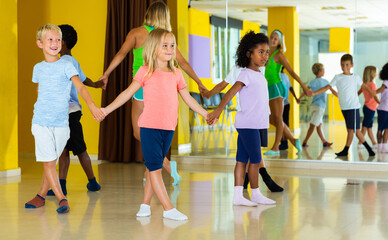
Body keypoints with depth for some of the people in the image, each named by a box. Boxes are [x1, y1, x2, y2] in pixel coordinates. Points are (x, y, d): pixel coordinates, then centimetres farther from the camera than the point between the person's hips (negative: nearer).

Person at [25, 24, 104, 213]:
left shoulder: (66, 66, -3)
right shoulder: (38, 68, 7)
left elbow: (80, 87, -14)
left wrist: (91, 105, -29)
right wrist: (43, 104, 10)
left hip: (61, 123, -1)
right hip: (41, 121, 1)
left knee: (52, 162, 7)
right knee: (48, 162, -7)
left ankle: (41, 195, 25)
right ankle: (61, 199, -3)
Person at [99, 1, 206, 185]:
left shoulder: (136, 33, 0)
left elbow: (121, 54, -11)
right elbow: (183, 62, 11)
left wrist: (106, 74, -12)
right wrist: (199, 83, 17)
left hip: (143, 85, -5)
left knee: (139, 133, -2)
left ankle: (168, 165, -15)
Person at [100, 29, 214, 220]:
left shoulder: (176, 74, 11)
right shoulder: (146, 71, -2)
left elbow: (188, 99, 19)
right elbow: (128, 93, -1)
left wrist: (206, 114, 23)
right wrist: (106, 110, -7)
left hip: (168, 128, 5)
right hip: (149, 126, -5)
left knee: (154, 167, 11)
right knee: (154, 168, -4)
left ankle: (145, 204, 20)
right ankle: (168, 209, -3)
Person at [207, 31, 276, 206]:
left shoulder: (259, 75, 15)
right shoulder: (246, 74, -12)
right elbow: (231, 92, -24)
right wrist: (218, 110, -36)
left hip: (257, 124, 8)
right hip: (247, 124, -8)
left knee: (242, 159, 7)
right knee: (255, 159, -1)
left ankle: (238, 196, 9)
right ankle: (255, 194, 13)